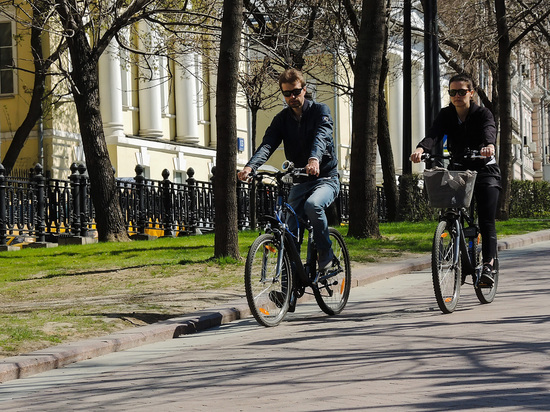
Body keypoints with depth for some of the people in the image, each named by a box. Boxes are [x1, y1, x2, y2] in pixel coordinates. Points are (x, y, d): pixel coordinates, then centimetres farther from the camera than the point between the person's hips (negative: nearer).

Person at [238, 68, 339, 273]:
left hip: (326, 178, -4)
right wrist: (250, 166, -33)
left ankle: (326, 253, -14)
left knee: (313, 204, -34)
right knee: (290, 231, -6)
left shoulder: (320, 111, -6)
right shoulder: (282, 119, 4)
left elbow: (322, 136, -27)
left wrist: (314, 159, -50)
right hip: (300, 181, 4)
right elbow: (267, 144, -12)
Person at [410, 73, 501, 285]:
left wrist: (489, 145, -58)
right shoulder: (446, 115, -4)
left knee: (486, 221, -14)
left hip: (484, 170, -3)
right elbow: (434, 134, -23)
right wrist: (421, 148, -45)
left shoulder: (483, 114, -12)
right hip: (458, 170, 3)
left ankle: (488, 266, -17)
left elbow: (489, 130, -34)